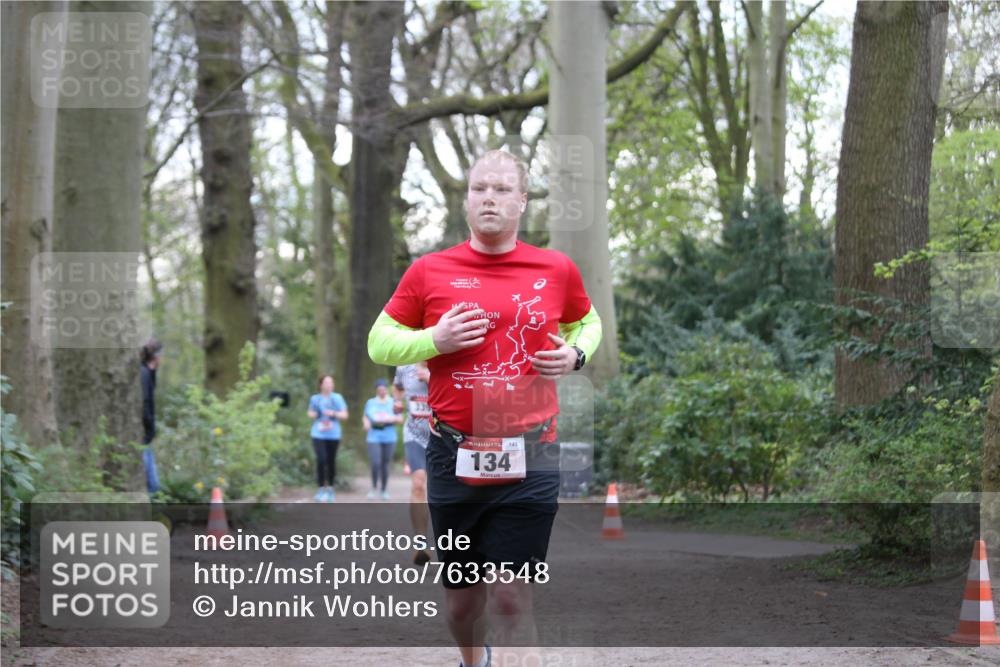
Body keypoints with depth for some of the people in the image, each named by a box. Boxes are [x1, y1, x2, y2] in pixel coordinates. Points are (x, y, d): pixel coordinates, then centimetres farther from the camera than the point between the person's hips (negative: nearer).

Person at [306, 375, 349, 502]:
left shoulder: (337, 398, 4)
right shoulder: (315, 398, 6)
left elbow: (345, 415, 4)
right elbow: (310, 413, 19)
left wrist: (334, 413, -14)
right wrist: (313, 414, -5)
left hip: (333, 435, 1)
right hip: (318, 434, -1)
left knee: (331, 461, 2)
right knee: (321, 459, -15)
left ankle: (330, 489, 16)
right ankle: (321, 489, -9)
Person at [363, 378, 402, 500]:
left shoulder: (393, 403, 9)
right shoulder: (370, 403, 12)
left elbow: (400, 419, 7)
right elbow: (365, 417, 18)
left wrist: (391, 419, -13)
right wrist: (366, 423, -4)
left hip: (389, 437, 0)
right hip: (374, 436, 0)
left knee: (385, 464, 2)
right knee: (375, 463, -14)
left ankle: (384, 490, 15)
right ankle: (374, 487, 5)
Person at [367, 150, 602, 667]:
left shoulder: (557, 269, 4)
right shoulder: (429, 271, 2)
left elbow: (588, 323, 23)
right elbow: (379, 343, 8)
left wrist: (575, 354, 1)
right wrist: (435, 340, -10)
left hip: (528, 458, -1)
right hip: (453, 455, 1)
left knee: (513, 599, -7)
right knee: (461, 596, 14)